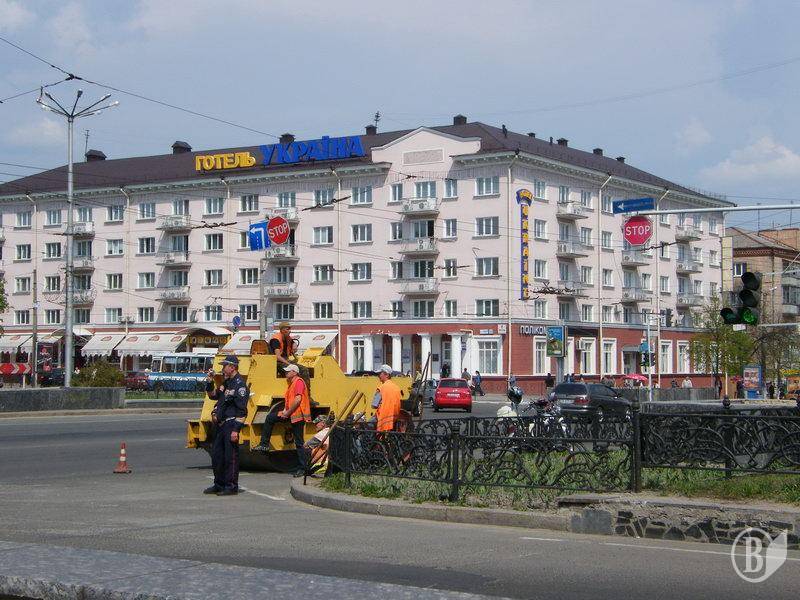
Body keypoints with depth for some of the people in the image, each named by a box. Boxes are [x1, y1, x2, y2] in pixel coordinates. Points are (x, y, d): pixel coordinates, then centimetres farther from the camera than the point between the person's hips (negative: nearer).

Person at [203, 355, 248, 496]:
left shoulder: (239, 384, -13)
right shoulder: (225, 383, 16)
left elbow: (242, 409, -18)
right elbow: (213, 395, 29)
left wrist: (236, 430, -22)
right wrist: (210, 381, 12)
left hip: (231, 425, -10)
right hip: (221, 425, 10)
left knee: (230, 457, -4)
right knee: (216, 455, 14)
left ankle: (232, 487, 2)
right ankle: (219, 485, 24)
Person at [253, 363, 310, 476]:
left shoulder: (299, 382, -12)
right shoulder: (291, 383, 20)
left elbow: (298, 399, -22)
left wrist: (288, 412, -17)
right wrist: (285, 410, 7)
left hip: (298, 414, -10)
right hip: (290, 413, 10)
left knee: (298, 443, -6)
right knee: (270, 418, 7)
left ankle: (303, 468, -2)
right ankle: (264, 445, 9)